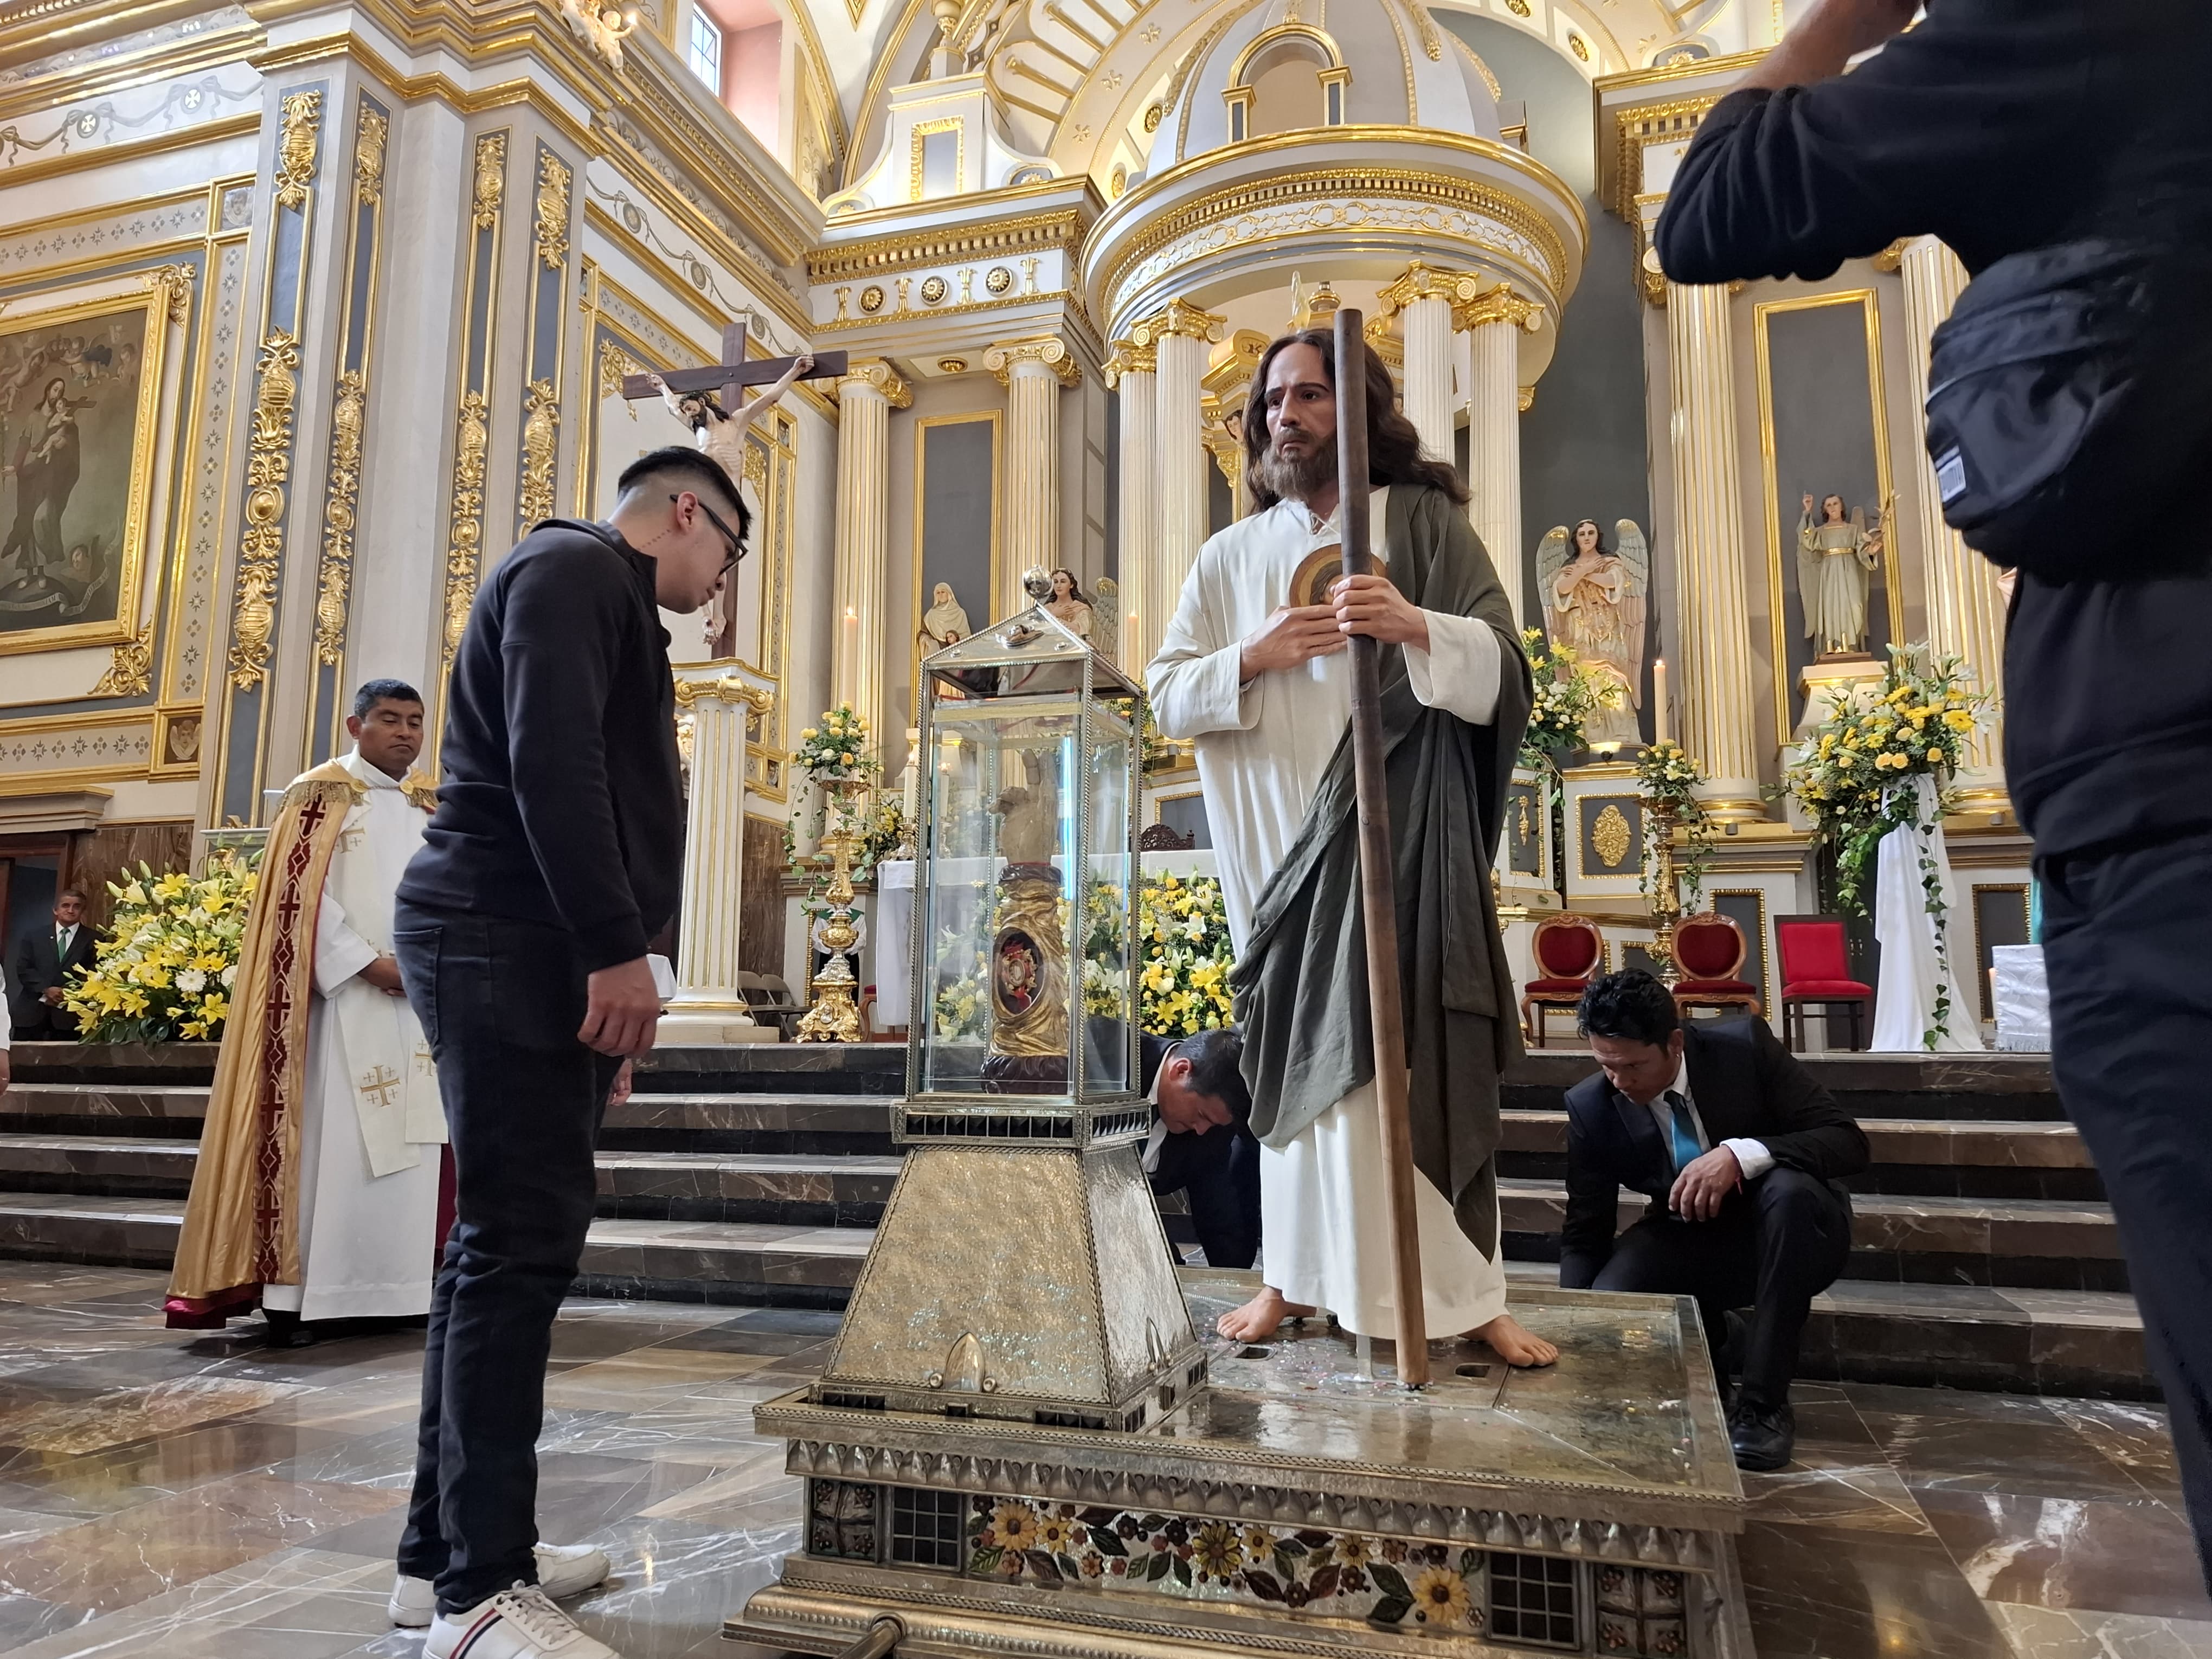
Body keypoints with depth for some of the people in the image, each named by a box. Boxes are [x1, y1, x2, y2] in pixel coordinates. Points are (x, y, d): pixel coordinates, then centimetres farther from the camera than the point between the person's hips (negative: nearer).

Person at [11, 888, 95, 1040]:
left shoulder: (94, 940, 7)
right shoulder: (34, 937, 15)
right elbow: (23, 969, 5)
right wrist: (46, 989, -11)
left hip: (70, 1013, -2)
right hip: (32, 1011, 2)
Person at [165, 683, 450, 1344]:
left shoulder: (426, 808, 18)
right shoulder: (322, 794, 0)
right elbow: (300, 896, -9)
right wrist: (370, 964, -16)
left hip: (416, 1000, 6)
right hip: (343, 999, -6)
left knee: (409, 1143, 5)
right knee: (330, 1143, -8)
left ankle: (392, 1287, 10)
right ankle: (292, 1292, -3)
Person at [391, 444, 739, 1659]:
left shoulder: (607, 598, 26)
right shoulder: (575, 567, -5)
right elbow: (549, 761, -19)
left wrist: (607, 963, 19)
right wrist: (617, 949, -22)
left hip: (536, 953, 10)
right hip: (508, 943, -10)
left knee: (509, 1240, 11)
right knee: (521, 1241, -10)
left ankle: (447, 1546, 20)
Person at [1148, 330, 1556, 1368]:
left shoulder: (1425, 523, 7)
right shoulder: (1229, 558, 14)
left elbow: (1505, 667, -1)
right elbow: (1165, 695, 8)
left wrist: (1417, 627, -20)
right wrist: (1251, 657, -9)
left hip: (1402, 836, -2)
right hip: (1281, 840, 2)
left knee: (1421, 1047, -5)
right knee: (1302, 1051, 3)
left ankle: (1464, 1293, 3)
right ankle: (1298, 1277, 13)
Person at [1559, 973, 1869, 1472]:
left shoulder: (1745, 1045, -21)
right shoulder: (1590, 1106, -16)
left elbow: (1848, 1142, -21)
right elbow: (1584, 1233, -10)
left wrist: (1741, 1154, -37)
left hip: (1784, 1228, -1)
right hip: (1689, 1240, 1)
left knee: (1791, 1187, -37)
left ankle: (1763, 1403, -25)